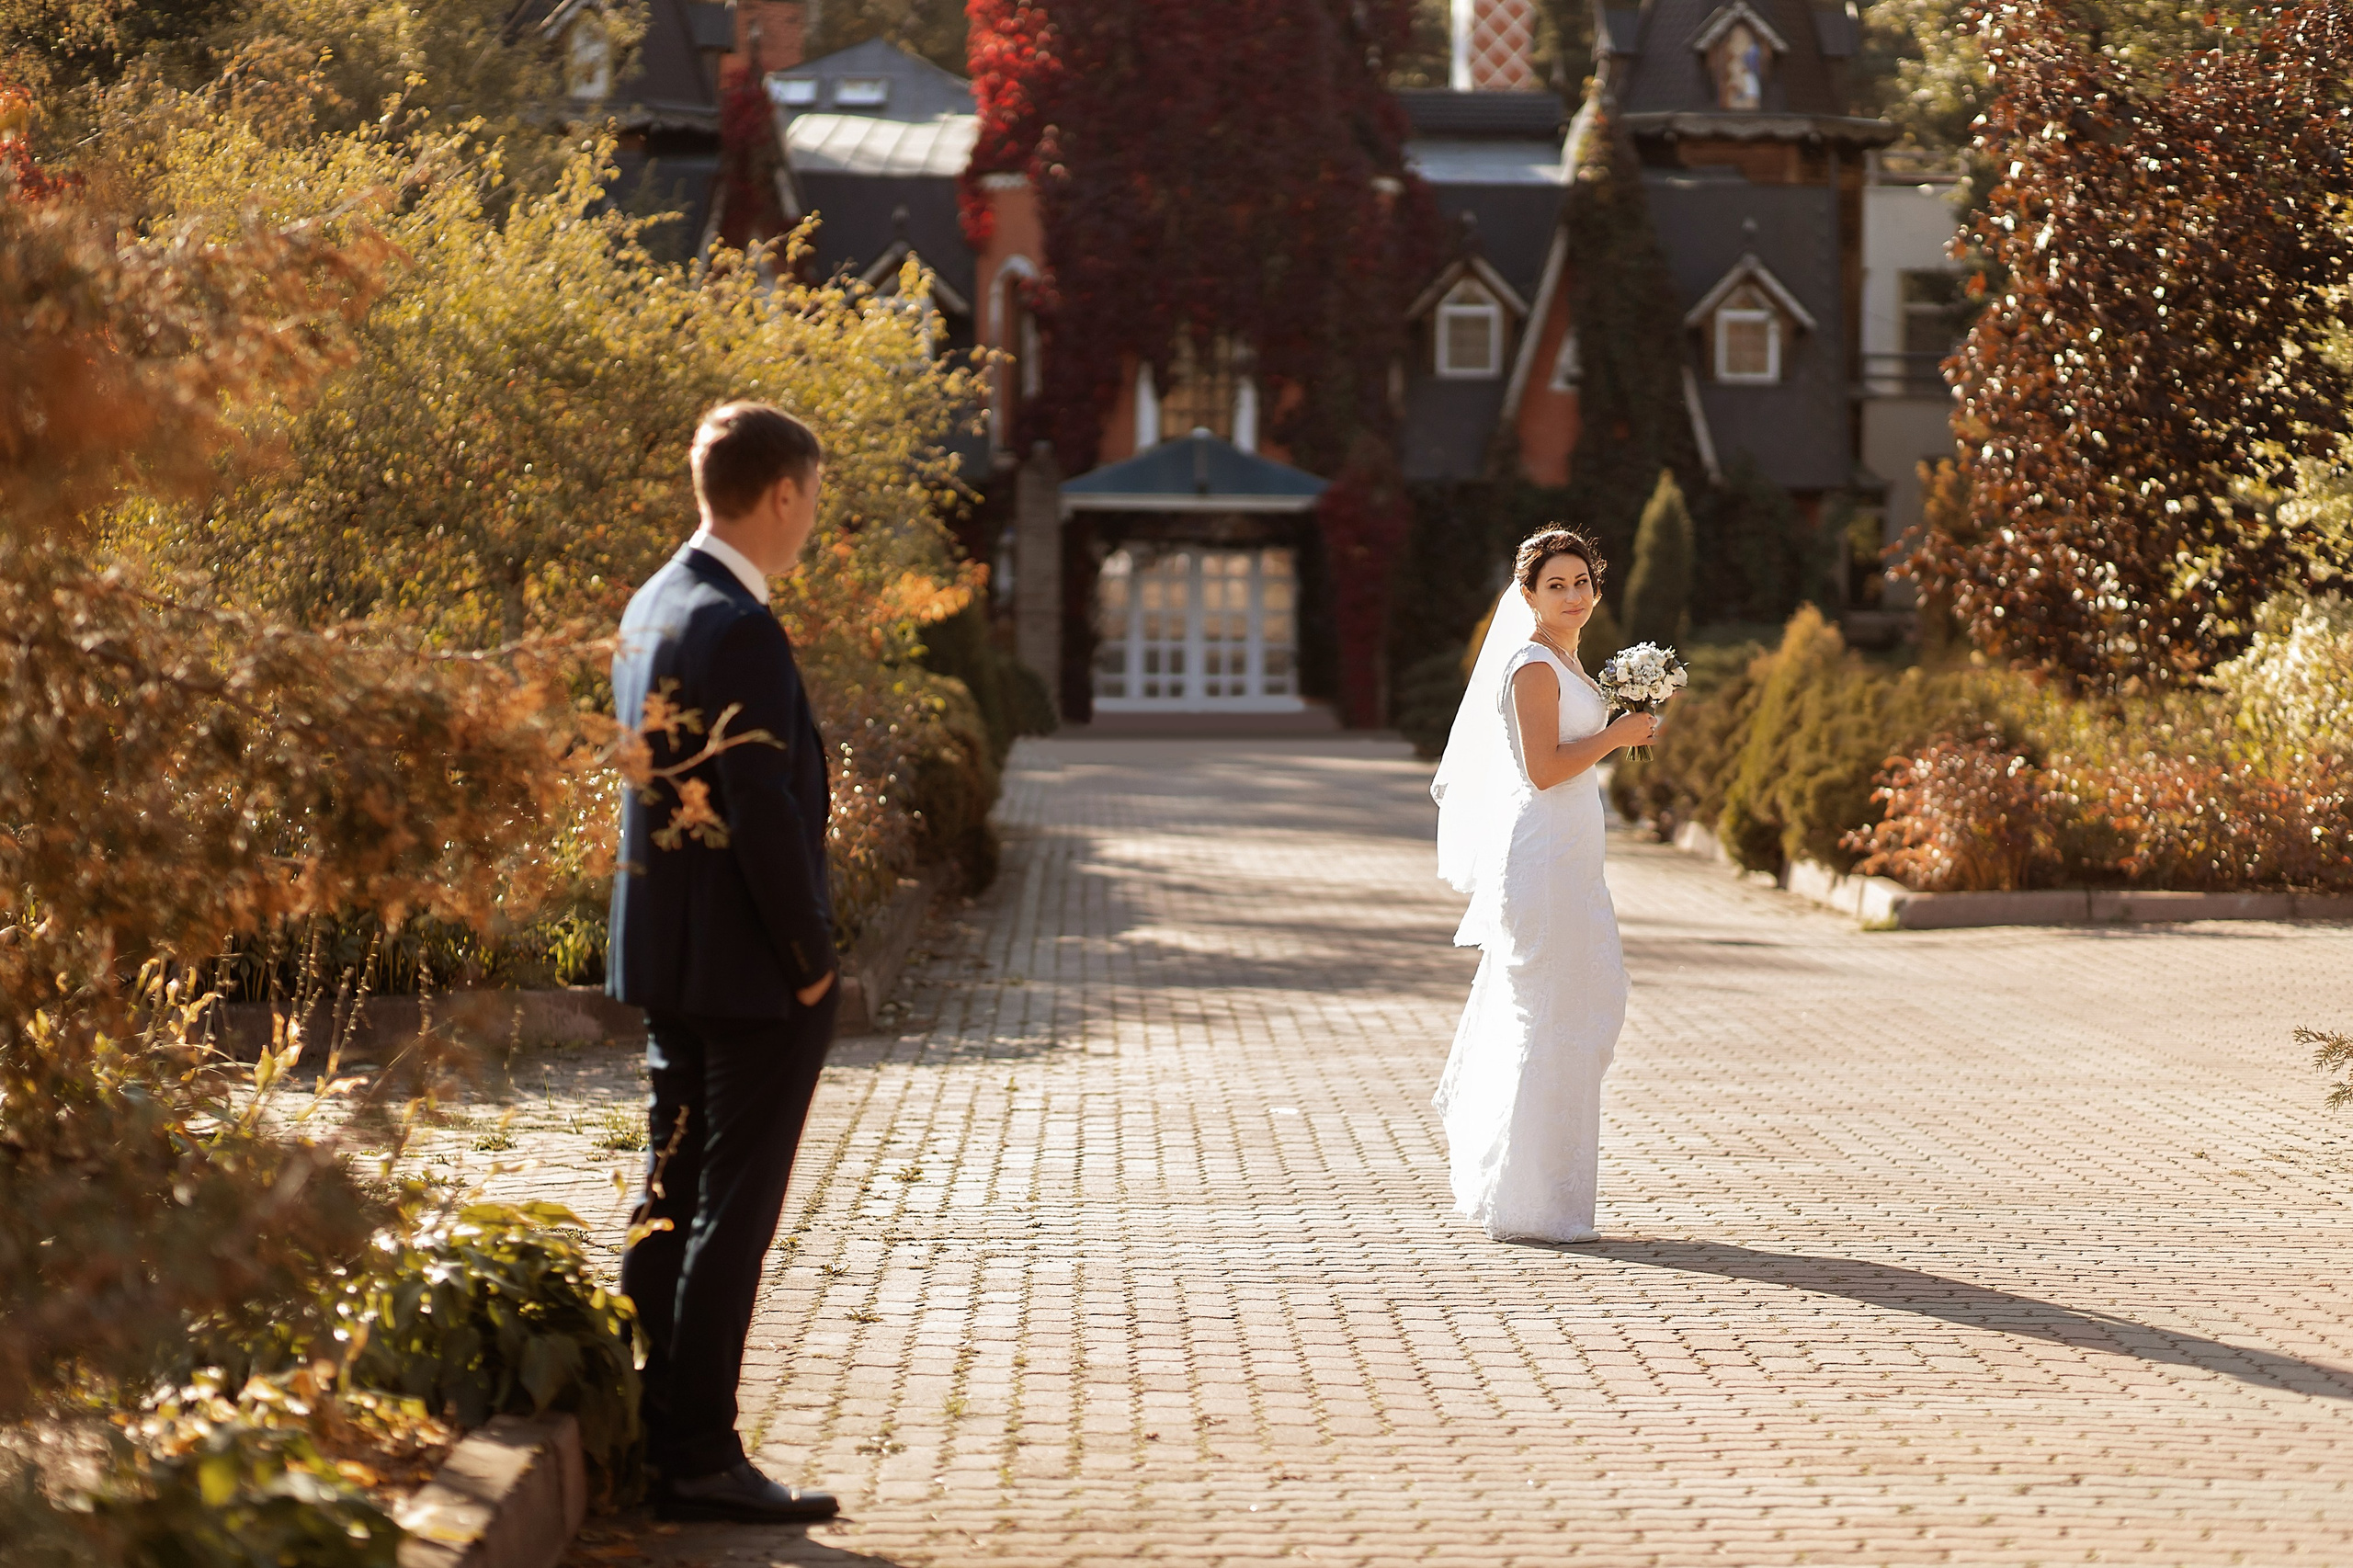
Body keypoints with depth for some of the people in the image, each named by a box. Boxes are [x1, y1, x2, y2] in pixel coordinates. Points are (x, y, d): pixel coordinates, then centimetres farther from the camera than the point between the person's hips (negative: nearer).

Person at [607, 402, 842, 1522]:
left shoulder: (653, 607, 10)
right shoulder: (737, 631, -20)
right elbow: (764, 814, -23)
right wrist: (810, 958, -12)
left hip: (667, 957, 10)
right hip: (748, 972, -10)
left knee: (669, 1202, 14)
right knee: (731, 1217, -3)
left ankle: (640, 1445, 20)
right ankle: (699, 1460, 2)